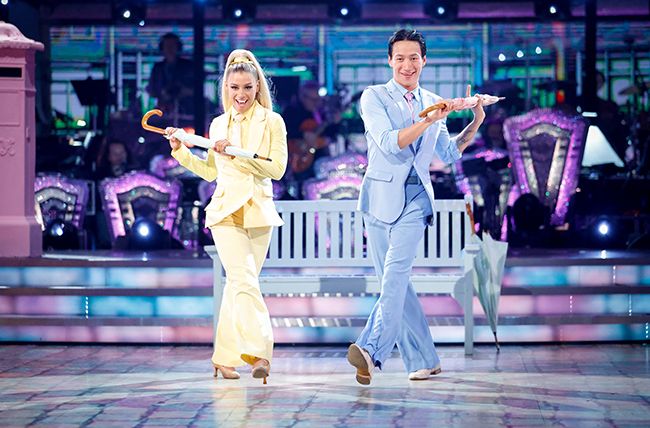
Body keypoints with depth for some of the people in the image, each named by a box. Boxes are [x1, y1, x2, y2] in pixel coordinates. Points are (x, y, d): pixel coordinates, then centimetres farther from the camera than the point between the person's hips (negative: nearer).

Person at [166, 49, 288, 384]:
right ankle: (258, 352, -24)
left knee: (238, 283, 5)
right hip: (226, 211, 0)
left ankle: (226, 357, 15)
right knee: (245, 281, -16)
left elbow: (277, 168, -8)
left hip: (258, 212, 0)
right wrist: (180, 150, 9)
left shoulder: (272, 121, 3)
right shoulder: (219, 125, 11)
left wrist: (236, 154, -15)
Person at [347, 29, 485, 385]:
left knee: (396, 269, -20)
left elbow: (449, 153, 26)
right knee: (393, 280, 2)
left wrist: (476, 122, 14)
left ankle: (372, 350, -34)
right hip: (381, 196, 0)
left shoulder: (433, 103, 14)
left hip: (416, 198, 0)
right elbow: (389, 142, -15)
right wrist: (428, 121, -22)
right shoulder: (374, 97, 1)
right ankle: (422, 359, 14)